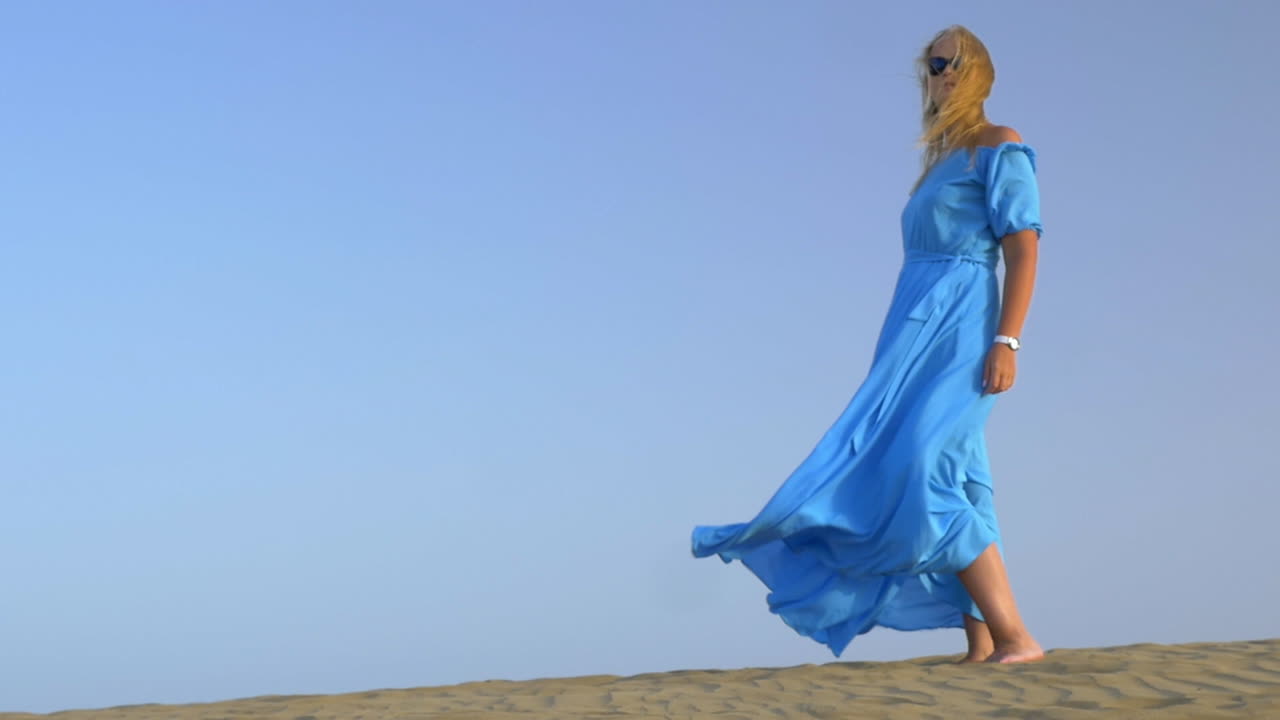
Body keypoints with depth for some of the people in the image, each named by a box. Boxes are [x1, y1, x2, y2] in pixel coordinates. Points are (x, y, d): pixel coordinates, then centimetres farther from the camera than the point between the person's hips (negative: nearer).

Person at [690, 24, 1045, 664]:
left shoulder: (998, 148, 0)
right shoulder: (938, 163, 24)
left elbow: (1024, 249, -10)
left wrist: (1007, 341, -20)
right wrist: (895, 365, 18)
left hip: (956, 335, -9)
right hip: (913, 341, 9)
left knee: (923, 478, -19)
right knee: (952, 487, 2)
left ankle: (1016, 639, -18)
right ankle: (982, 646, 1)